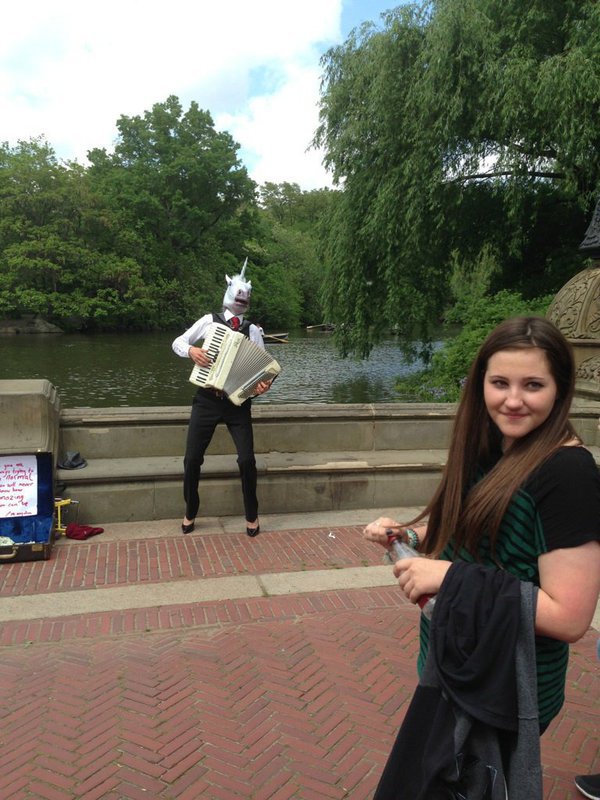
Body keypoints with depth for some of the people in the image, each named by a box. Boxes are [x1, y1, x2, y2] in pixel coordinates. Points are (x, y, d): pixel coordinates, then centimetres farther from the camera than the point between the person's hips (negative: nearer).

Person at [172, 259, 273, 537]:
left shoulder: (252, 330, 2)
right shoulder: (209, 321, 2)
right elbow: (178, 342, 7)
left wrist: (262, 384, -21)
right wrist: (191, 351, -15)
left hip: (238, 403, 0)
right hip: (207, 401, 0)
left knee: (247, 460, -8)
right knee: (192, 459, 1)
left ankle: (252, 516, 15)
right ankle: (190, 513, 25)